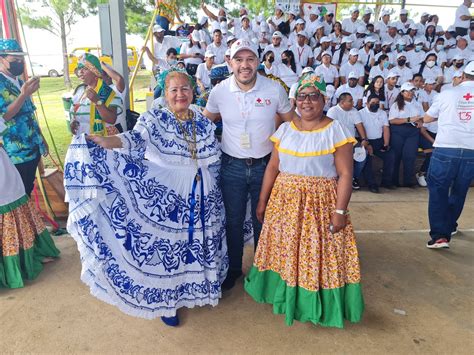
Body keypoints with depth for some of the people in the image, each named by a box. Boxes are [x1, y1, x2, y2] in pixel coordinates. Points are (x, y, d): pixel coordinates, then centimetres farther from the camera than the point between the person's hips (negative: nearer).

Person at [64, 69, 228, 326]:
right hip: (165, 197, -4)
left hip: (201, 197, 4)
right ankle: (167, 301, 28)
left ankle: (196, 287, 41)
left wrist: (208, 188, 8)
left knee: (198, 242, 16)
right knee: (166, 246, 6)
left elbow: (215, 159, 13)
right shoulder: (154, 119, -8)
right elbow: (135, 139, -27)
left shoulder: (203, 123, 6)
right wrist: (104, 140, -44)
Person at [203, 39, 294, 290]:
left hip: (265, 165, 0)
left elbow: (291, 123, 4)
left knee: (262, 220, 13)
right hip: (232, 166, 1)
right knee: (233, 221, 13)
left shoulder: (274, 89, -8)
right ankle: (233, 268, 35)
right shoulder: (219, 91, -6)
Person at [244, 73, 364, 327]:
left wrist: (340, 211, -15)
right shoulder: (285, 129, 6)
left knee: (318, 253, 6)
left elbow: (345, 174, -9)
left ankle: (321, 304, 28)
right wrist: (262, 201, 6)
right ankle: (285, 293, 36)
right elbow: (272, 167, 7)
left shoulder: (336, 130, -6)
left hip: (320, 204, -3)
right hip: (285, 201, 4)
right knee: (285, 251, 13)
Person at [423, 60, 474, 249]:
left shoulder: (446, 94, 3)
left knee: (438, 191, 2)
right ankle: (449, 227, 34)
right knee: (459, 192, 18)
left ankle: (439, 235, -6)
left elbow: (426, 119, 14)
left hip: (445, 149, -2)